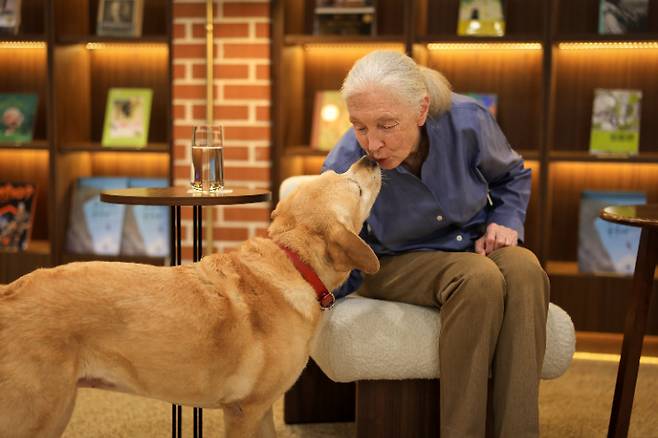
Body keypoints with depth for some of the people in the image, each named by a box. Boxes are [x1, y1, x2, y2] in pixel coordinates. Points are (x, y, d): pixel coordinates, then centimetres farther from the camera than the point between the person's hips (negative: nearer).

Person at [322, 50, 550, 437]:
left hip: (474, 246, 3)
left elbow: (512, 176, 6)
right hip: (399, 262, -3)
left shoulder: (467, 121, -18)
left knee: (525, 270, -32)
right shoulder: (344, 169, -23)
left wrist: (506, 222, -11)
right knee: (479, 278, -35)